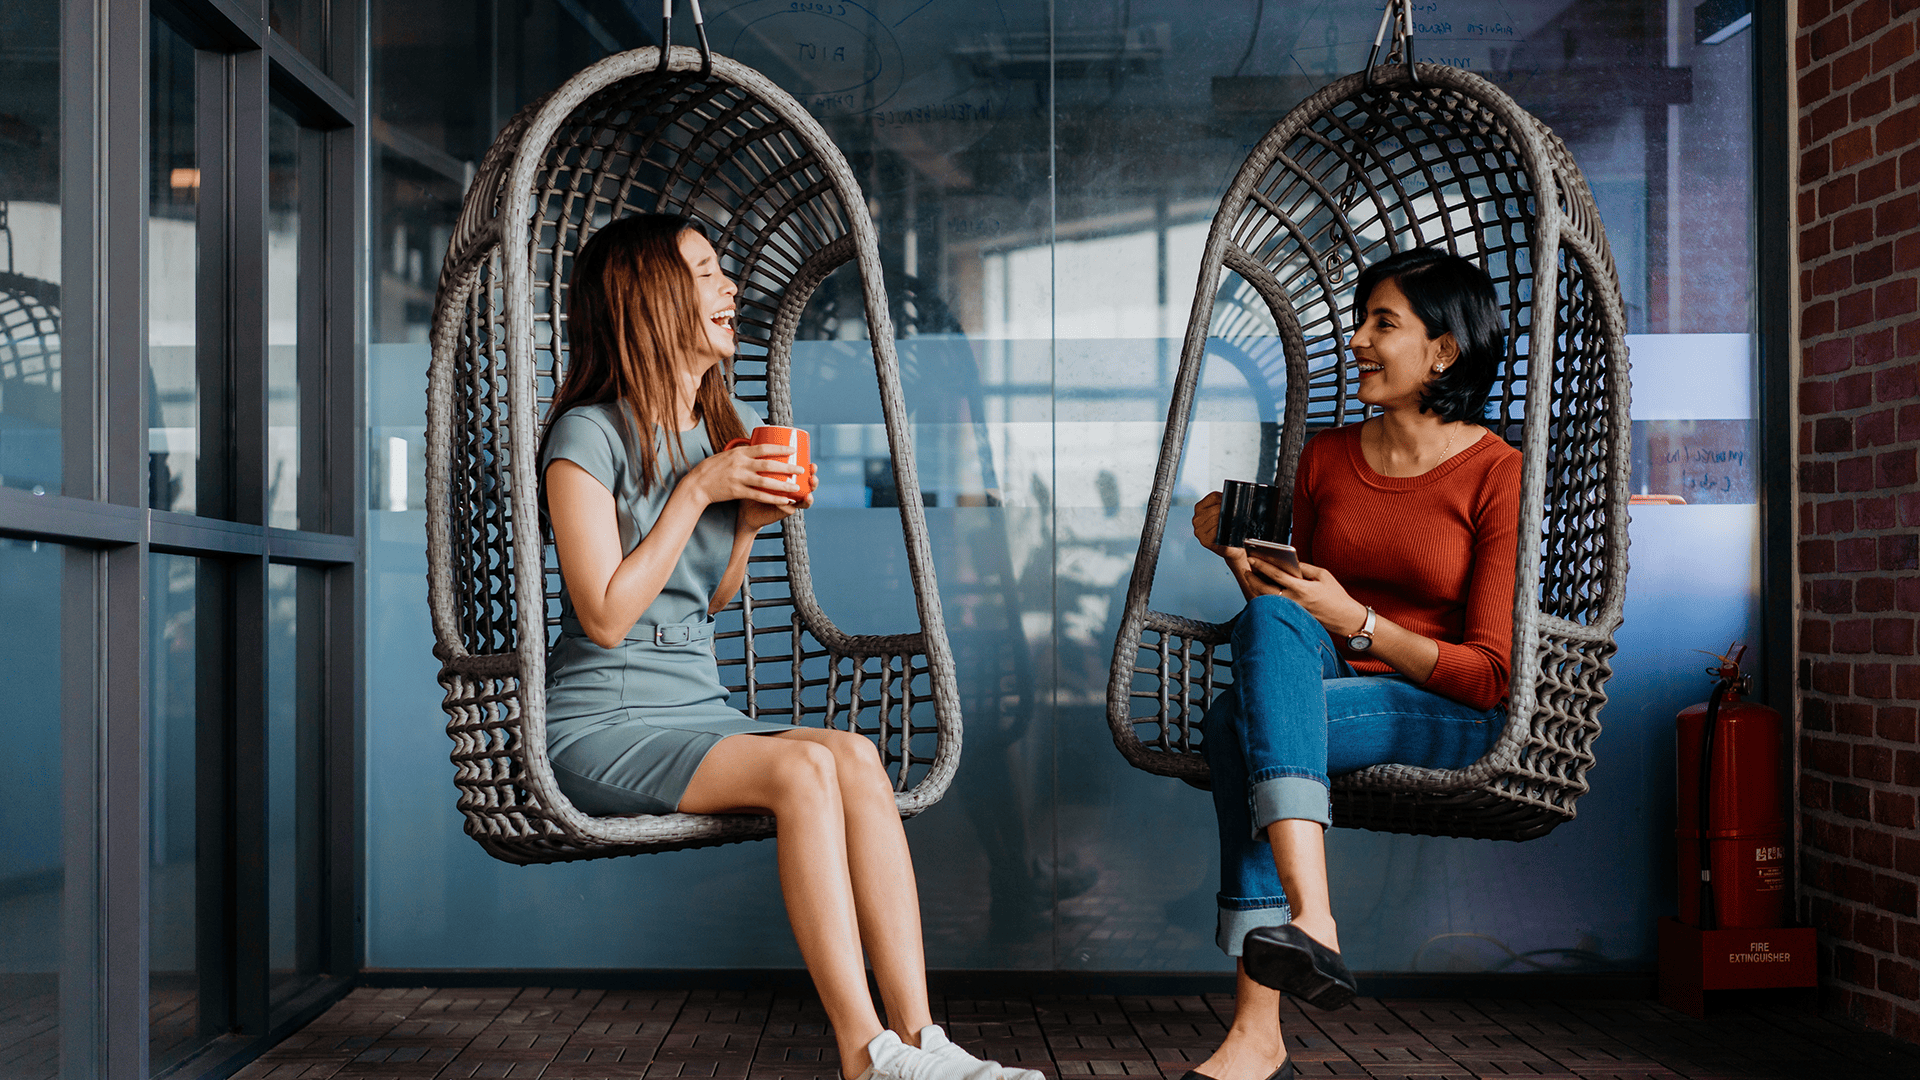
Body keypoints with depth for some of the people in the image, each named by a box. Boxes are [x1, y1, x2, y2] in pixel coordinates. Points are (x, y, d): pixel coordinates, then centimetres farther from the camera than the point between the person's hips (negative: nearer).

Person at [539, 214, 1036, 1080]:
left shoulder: (732, 426, 15)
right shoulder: (590, 435, -8)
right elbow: (606, 618, -15)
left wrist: (750, 522, 3)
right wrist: (696, 490, -14)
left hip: (700, 708, 6)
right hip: (601, 725, -6)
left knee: (857, 757, -23)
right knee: (803, 766, -30)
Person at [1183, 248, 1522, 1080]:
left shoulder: (1497, 475, -4)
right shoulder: (1325, 457, 13)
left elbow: (1489, 672, -7)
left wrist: (1355, 621, -15)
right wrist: (1241, 555, 0)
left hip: (1448, 719, -4)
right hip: (1325, 691, 4)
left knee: (1238, 718, -30)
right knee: (1271, 621, -31)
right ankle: (1309, 916, -41)